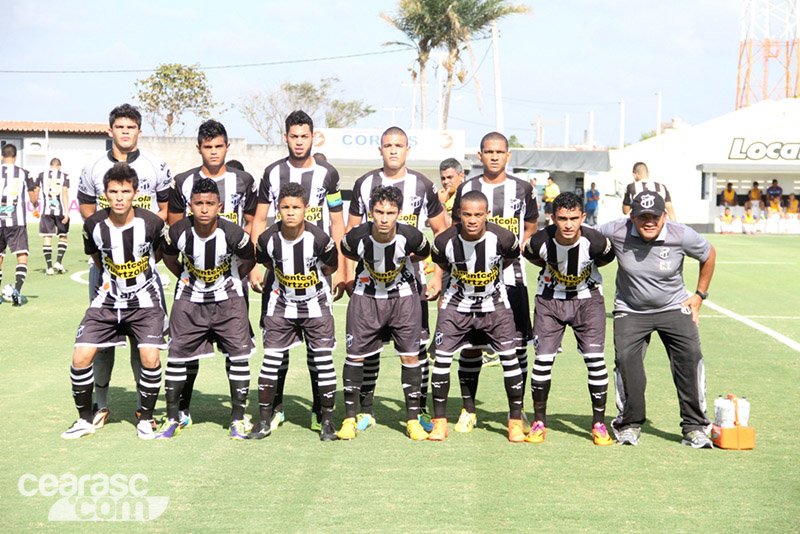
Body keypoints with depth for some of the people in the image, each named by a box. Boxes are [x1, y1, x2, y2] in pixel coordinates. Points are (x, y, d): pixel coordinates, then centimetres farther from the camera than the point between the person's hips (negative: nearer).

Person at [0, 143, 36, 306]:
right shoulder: (23, 173, 3)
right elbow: (33, 200, 8)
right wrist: (35, 204, 30)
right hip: (17, 222, -2)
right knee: (22, 255, -4)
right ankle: (17, 289, -24)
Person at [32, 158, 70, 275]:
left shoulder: (42, 175, 7)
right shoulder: (64, 176, 2)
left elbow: (35, 193, 11)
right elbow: (65, 194, -7)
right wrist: (66, 212, -10)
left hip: (46, 210, 1)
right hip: (60, 210, -1)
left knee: (47, 237, 3)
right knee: (63, 236, 14)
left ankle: (49, 267, 0)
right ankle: (58, 261, 3)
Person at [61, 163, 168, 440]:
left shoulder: (152, 223, -16)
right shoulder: (93, 224, -10)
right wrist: (111, 278, 12)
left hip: (144, 299, -2)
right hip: (108, 299, 2)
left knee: (150, 357, -18)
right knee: (81, 357, -7)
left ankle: (145, 419, 5)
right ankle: (85, 419, 13)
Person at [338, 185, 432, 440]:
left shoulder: (410, 236, -25)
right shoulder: (357, 237, -24)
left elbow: (424, 253, 1)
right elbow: (346, 251, 3)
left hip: (403, 297, 0)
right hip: (366, 296, 0)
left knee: (410, 355, -2)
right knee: (355, 355, 0)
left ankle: (413, 420, 10)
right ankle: (350, 419, 13)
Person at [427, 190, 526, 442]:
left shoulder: (502, 238, -22)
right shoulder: (445, 241, -20)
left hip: (494, 303, 0)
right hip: (457, 303, 1)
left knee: (509, 357, -7)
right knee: (442, 357, -7)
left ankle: (516, 421, 7)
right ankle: (440, 421, 6)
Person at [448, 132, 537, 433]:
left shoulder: (522, 189, 7)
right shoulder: (467, 188, 7)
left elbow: (531, 229, 15)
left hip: (511, 277, 0)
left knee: (516, 344, 0)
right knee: (470, 344, 1)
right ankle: (468, 410, 13)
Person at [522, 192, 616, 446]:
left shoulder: (595, 241, -25)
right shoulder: (540, 241, -23)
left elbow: (608, 258, 0)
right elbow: (529, 255, 3)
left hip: (587, 298, 0)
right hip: (550, 298, 1)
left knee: (595, 358, -11)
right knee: (543, 358, -7)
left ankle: (599, 423, 3)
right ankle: (539, 422, 10)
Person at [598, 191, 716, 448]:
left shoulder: (682, 236, -17)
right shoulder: (615, 232, -18)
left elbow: (708, 254, 4)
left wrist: (699, 296, 5)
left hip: (674, 308, 0)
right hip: (630, 311, 0)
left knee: (690, 356, -15)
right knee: (625, 358, -17)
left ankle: (694, 427, -2)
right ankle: (629, 424, 2)